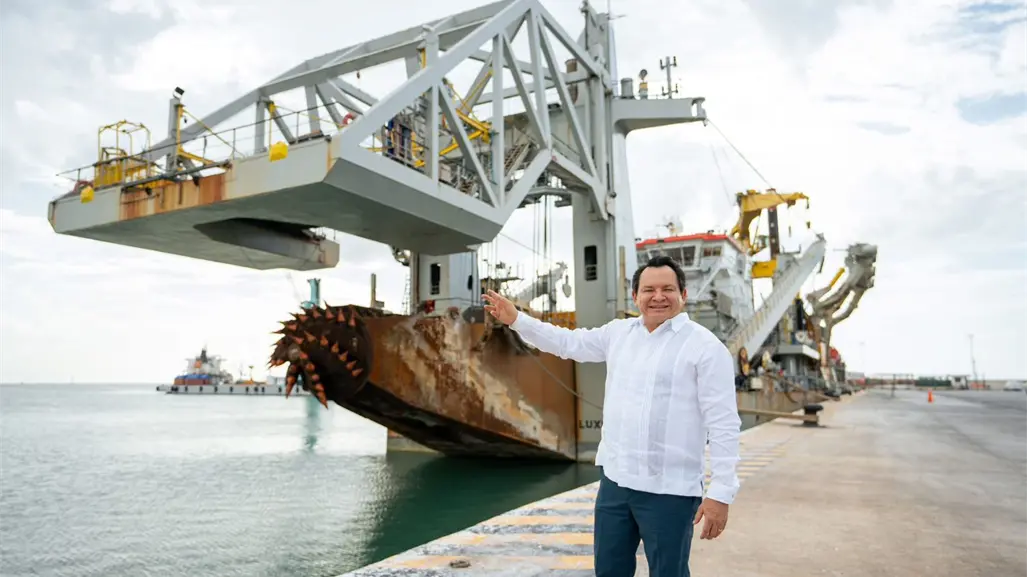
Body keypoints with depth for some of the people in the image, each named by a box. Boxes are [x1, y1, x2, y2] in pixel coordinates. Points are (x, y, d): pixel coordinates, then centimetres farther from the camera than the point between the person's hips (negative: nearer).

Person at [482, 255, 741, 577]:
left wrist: (721, 492, -16)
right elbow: (568, 343, 19)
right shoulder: (619, 332, 8)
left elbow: (724, 424, -12)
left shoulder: (705, 346, -10)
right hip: (614, 479, 6)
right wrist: (516, 320, 15)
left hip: (669, 489, -6)